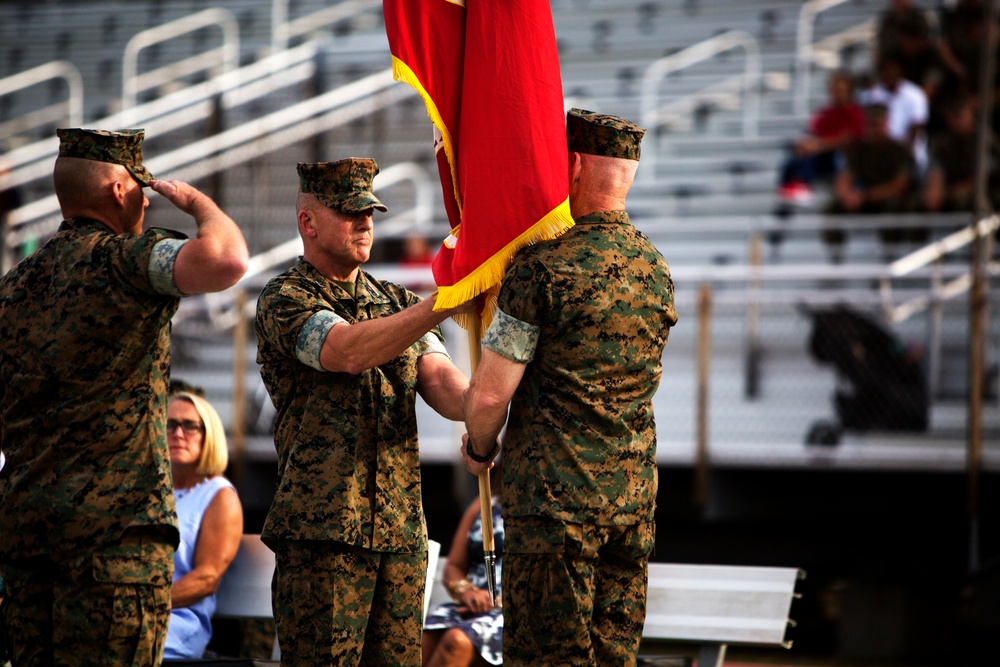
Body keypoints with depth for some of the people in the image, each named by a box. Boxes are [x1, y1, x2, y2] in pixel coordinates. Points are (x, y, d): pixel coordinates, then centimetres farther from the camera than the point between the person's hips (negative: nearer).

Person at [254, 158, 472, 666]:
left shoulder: (398, 303, 19)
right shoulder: (284, 300, -2)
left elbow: (437, 378, 3)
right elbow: (350, 351, -21)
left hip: (402, 529, 6)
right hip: (322, 529, -6)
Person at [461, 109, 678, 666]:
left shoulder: (543, 266, -14)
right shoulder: (656, 270, 9)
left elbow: (490, 394, -13)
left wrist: (479, 448, 8)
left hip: (555, 496, -7)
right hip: (634, 496, 7)